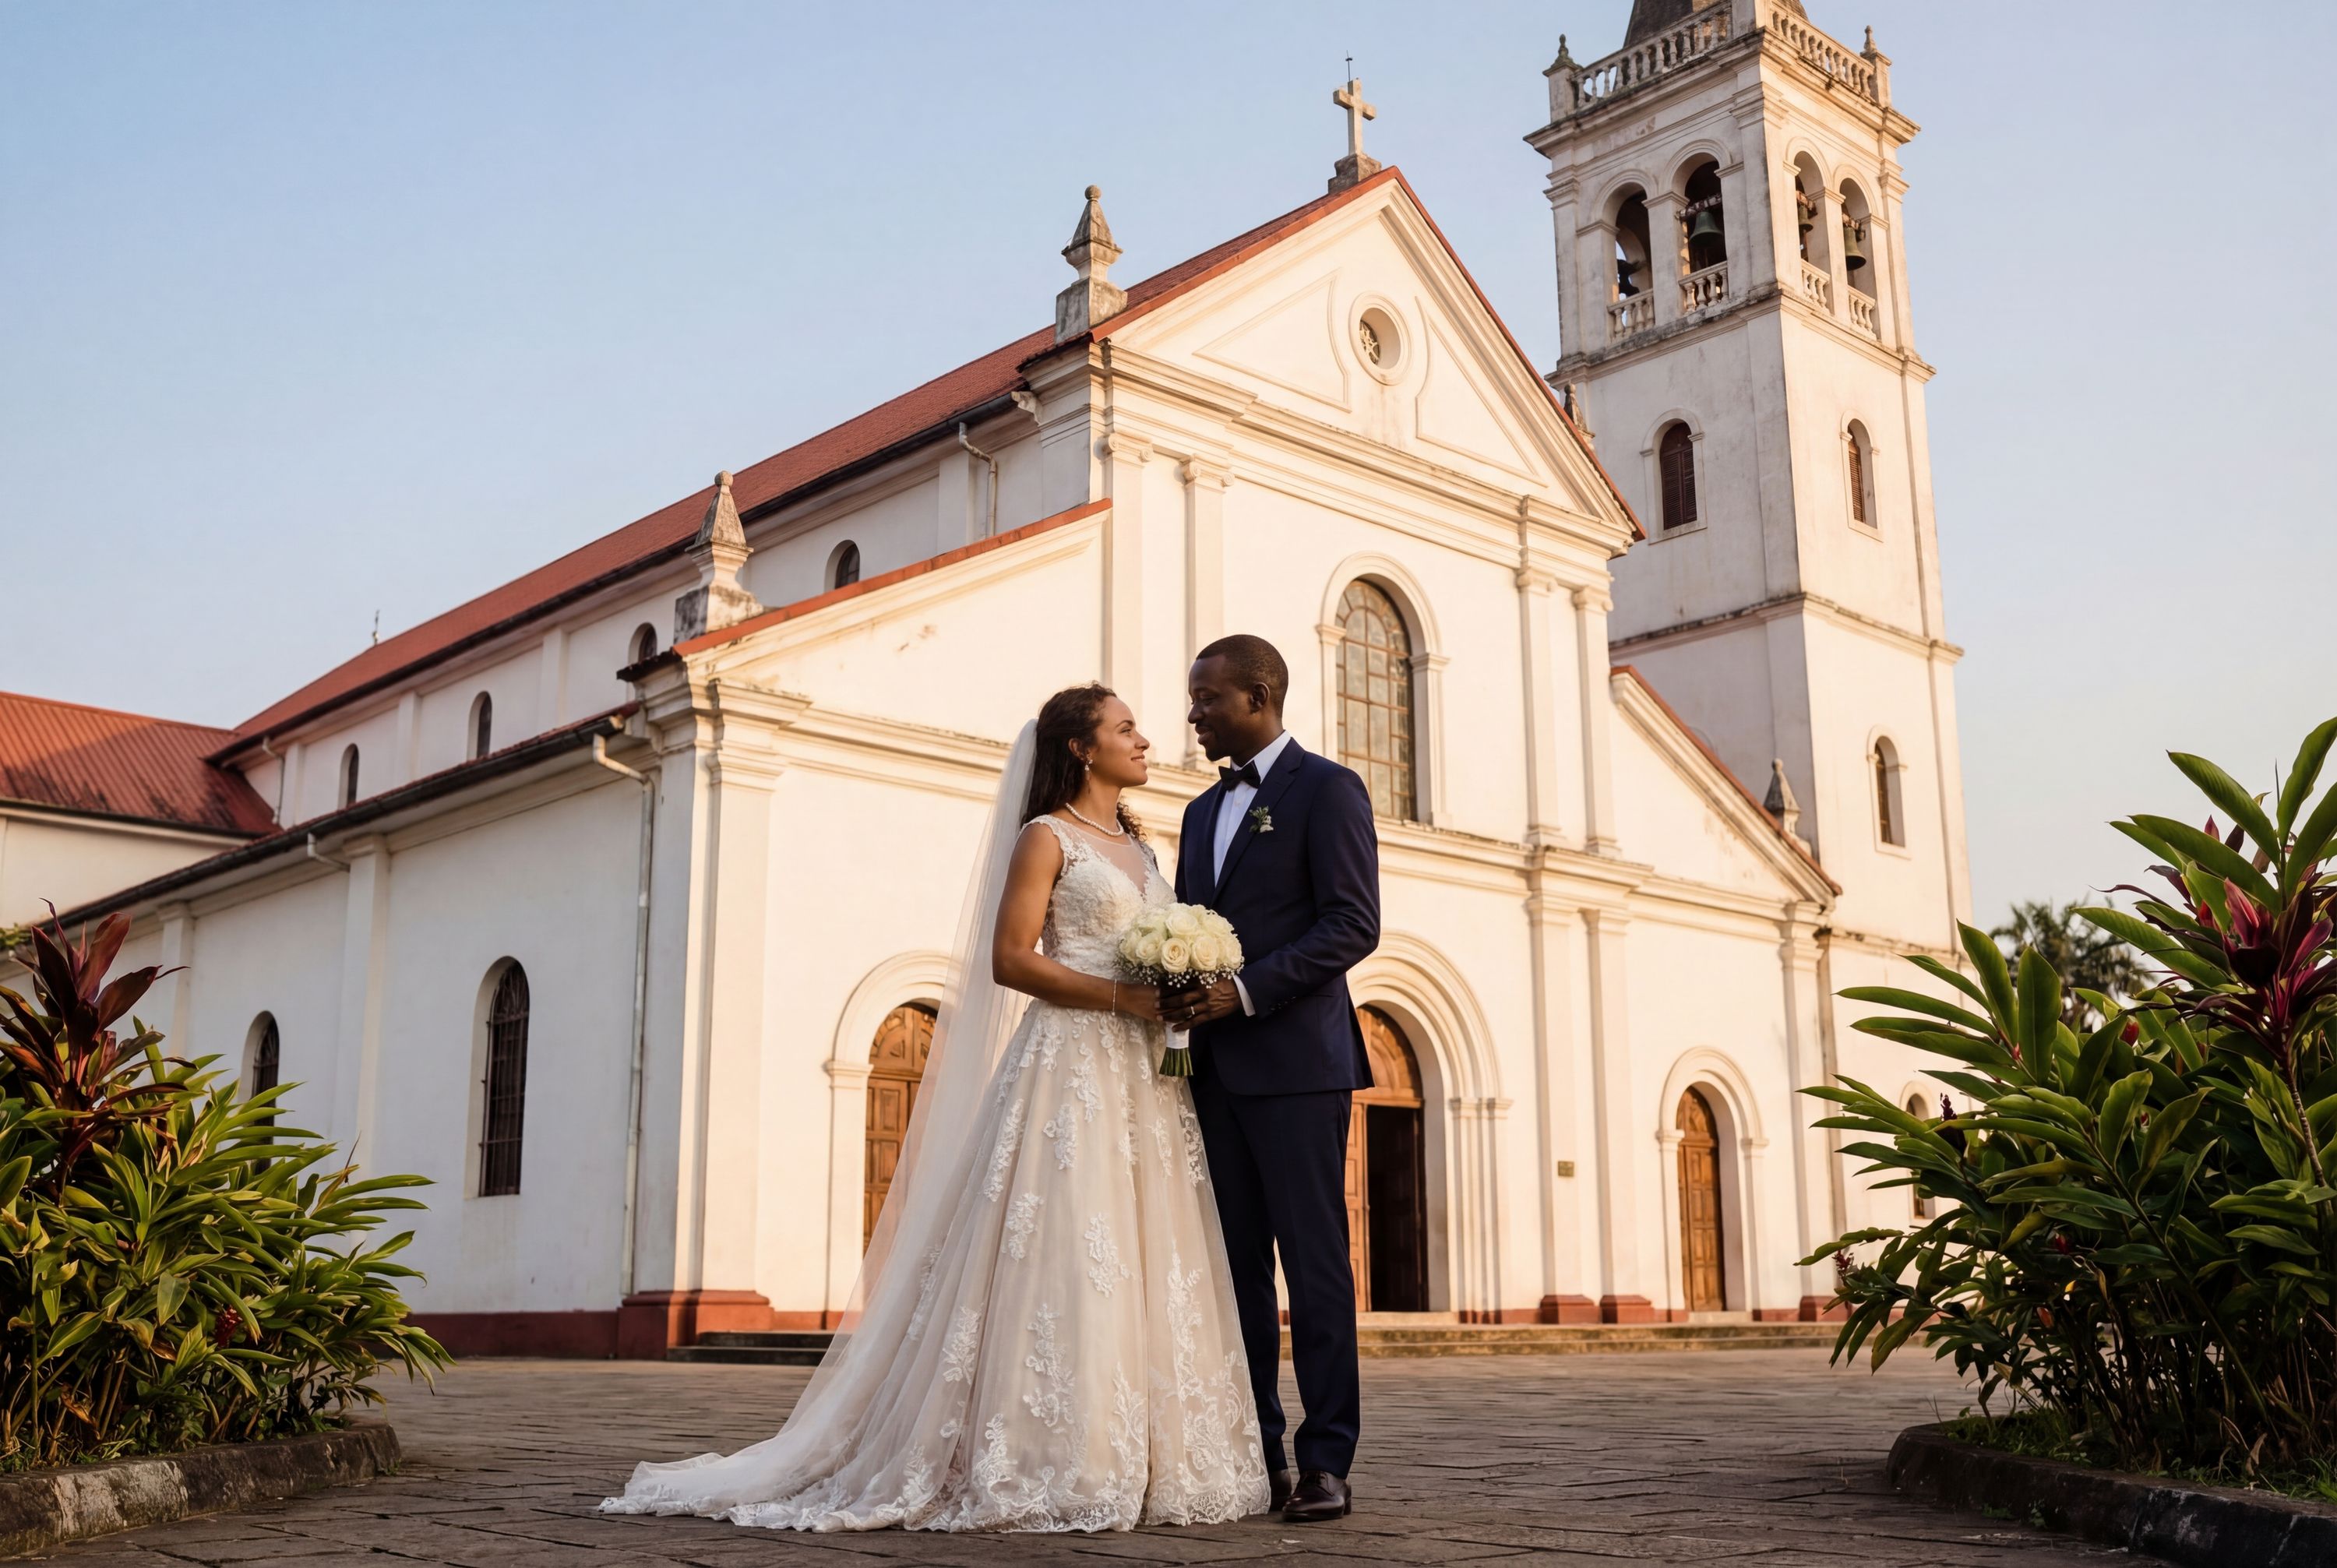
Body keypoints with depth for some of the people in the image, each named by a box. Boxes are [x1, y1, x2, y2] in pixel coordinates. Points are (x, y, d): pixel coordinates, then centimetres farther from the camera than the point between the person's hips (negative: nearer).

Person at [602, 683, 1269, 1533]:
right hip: (1071, 1067, -7)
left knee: (1145, 1266, 4)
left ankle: (1137, 1466, 8)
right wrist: (1122, 997, -16)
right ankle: (1045, 1470, -3)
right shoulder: (1047, 837, -1)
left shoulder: (1140, 846, 21)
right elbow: (1011, 959, -10)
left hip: (1146, 1078, 7)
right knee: (1063, 1263, -9)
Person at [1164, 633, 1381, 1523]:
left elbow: (1354, 924, -11)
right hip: (1216, 1067, 7)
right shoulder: (1203, 811, 22)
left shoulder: (1326, 789, -1)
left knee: (1313, 1262, -4)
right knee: (1236, 1265, 6)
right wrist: (1180, 995, 3)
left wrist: (1247, 991, -18)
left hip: (1295, 1061, -7)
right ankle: (1254, 1454, 11)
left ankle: (1326, 1463, 1)